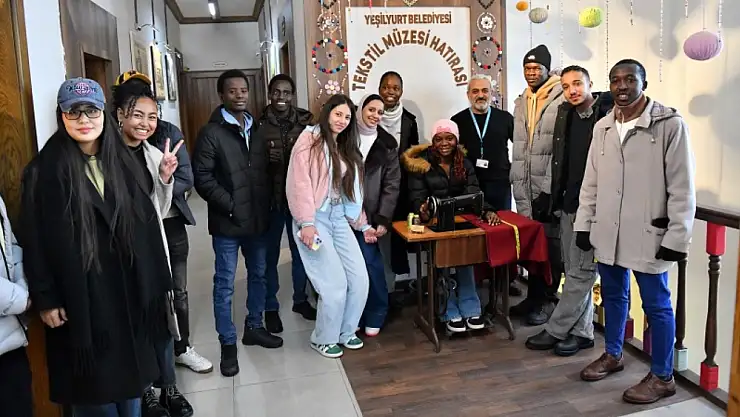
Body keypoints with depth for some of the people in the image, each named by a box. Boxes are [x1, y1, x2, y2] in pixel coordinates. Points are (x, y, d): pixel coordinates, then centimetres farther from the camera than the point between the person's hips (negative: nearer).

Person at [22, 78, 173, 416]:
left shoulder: (123, 160, 6)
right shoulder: (45, 170, -8)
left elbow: (145, 222, 9)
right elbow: (36, 240, -8)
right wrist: (45, 299, -8)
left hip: (129, 290, 4)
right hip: (80, 295, -4)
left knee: (131, 374, 17)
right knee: (94, 388, 8)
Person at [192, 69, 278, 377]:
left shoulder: (256, 129, 11)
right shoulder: (211, 132, -6)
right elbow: (202, 178, -12)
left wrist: (266, 204, 0)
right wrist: (230, 205, -15)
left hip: (258, 218, 6)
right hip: (227, 222, -5)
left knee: (258, 275, 16)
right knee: (224, 284, 4)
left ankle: (254, 327, 34)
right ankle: (228, 344, 17)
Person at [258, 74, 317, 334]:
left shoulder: (306, 121, 0)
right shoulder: (259, 124, -5)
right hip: (270, 198, -2)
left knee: (301, 250, 15)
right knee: (270, 255, 9)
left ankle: (300, 299, 35)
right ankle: (270, 307, 25)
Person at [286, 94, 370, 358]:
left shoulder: (346, 149, 20)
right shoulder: (310, 140, -3)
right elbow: (300, 182, -13)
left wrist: (363, 224, 20)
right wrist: (306, 222, -20)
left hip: (340, 219, 7)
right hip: (315, 220, -7)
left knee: (360, 280, 2)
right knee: (335, 284, -9)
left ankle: (346, 332, 25)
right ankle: (323, 339, 15)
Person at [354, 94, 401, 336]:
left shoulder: (387, 144, 6)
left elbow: (391, 184, 2)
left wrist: (383, 219, -7)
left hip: (369, 214, -1)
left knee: (370, 261, -6)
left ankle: (375, 316, 11)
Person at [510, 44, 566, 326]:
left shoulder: (561, 100, -8)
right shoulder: (521, 102, 14)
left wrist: (548, 187, -14)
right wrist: (519, 184, 10)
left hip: (550, 188, -6)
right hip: (526, 187, 6)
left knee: (550, 243, 4)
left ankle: (545, 300, 15)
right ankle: (533, 296, 23)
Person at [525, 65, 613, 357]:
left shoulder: (609, 113, -10)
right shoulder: (565, 114, 11)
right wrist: (557, 201, 13)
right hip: (568, 204, 7)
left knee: (581, 272, 0)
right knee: (574, 271, 11)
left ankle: (556, 330, 9)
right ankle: (581, 331, 21)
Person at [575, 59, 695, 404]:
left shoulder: (670, 124, -8)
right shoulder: (603, 127, 9)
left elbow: (682, 188, -9)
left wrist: (677, 238, -12)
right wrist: (584, 224, 9)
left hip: (649, 234, -5)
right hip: (608, 232, 5)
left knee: (656, 305, 6)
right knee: (613, 295, 18)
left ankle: (662, 376, 22)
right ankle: (613, 354, 37)